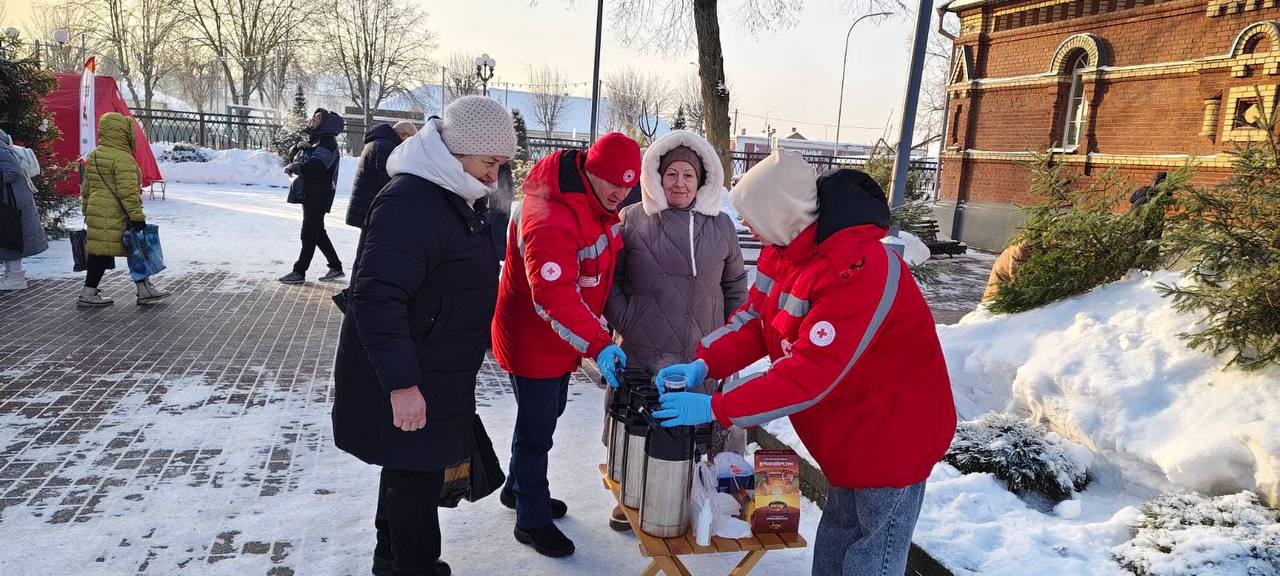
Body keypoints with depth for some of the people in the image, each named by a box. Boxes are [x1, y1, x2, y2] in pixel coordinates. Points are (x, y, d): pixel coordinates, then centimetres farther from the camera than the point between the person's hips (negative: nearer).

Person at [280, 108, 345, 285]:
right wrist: (301, 147, -4)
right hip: (311, 197, 10)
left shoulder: (327, 143, -15)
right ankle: (336, 268, 21)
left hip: (317, 198, -10)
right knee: (318, 233, 15)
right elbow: (295, 157, 16)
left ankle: (299, 272, 4)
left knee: (309, 235, -3)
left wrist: (291, 167, -15)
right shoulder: (316, 141, 16)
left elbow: (312, 166, -29)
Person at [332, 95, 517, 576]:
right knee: (418, 475, 2)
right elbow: (376, 297, -29)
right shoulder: (410, 203, -23)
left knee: (410, 470, 22)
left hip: (435, 373, 10)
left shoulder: (460, 199, 10)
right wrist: (401, 383, -30)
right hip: (406, 384, -10)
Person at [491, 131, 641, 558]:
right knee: (537, 430, 3)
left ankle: (519, 489, 45)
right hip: (532, 342, -9)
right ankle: (532, 521, 21)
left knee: (545, 416, 24)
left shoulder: (600, 205, 1)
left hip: (562, 341, 10)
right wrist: (597, 344, -48)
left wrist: (598, 333, 15)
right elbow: (553, 295, -40)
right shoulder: (550, 217, -31)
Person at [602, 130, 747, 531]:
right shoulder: (631, 220, 0)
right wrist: (623, 322, -4)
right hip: (642, 354, -1)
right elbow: (609, 279, 5)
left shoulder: (720, 226, 8)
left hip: (703, 358, 2)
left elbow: (735, 284, 17)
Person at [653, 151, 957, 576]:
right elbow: (754, 318, 2)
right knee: (836, 538, 24)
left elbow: (810, 373, -36)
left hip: (893, 431, -9)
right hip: (848, 430, 9)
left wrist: (715, 408, -33)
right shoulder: (785, 247, -3)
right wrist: (703, 365, -13)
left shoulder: (859, 269, -33)